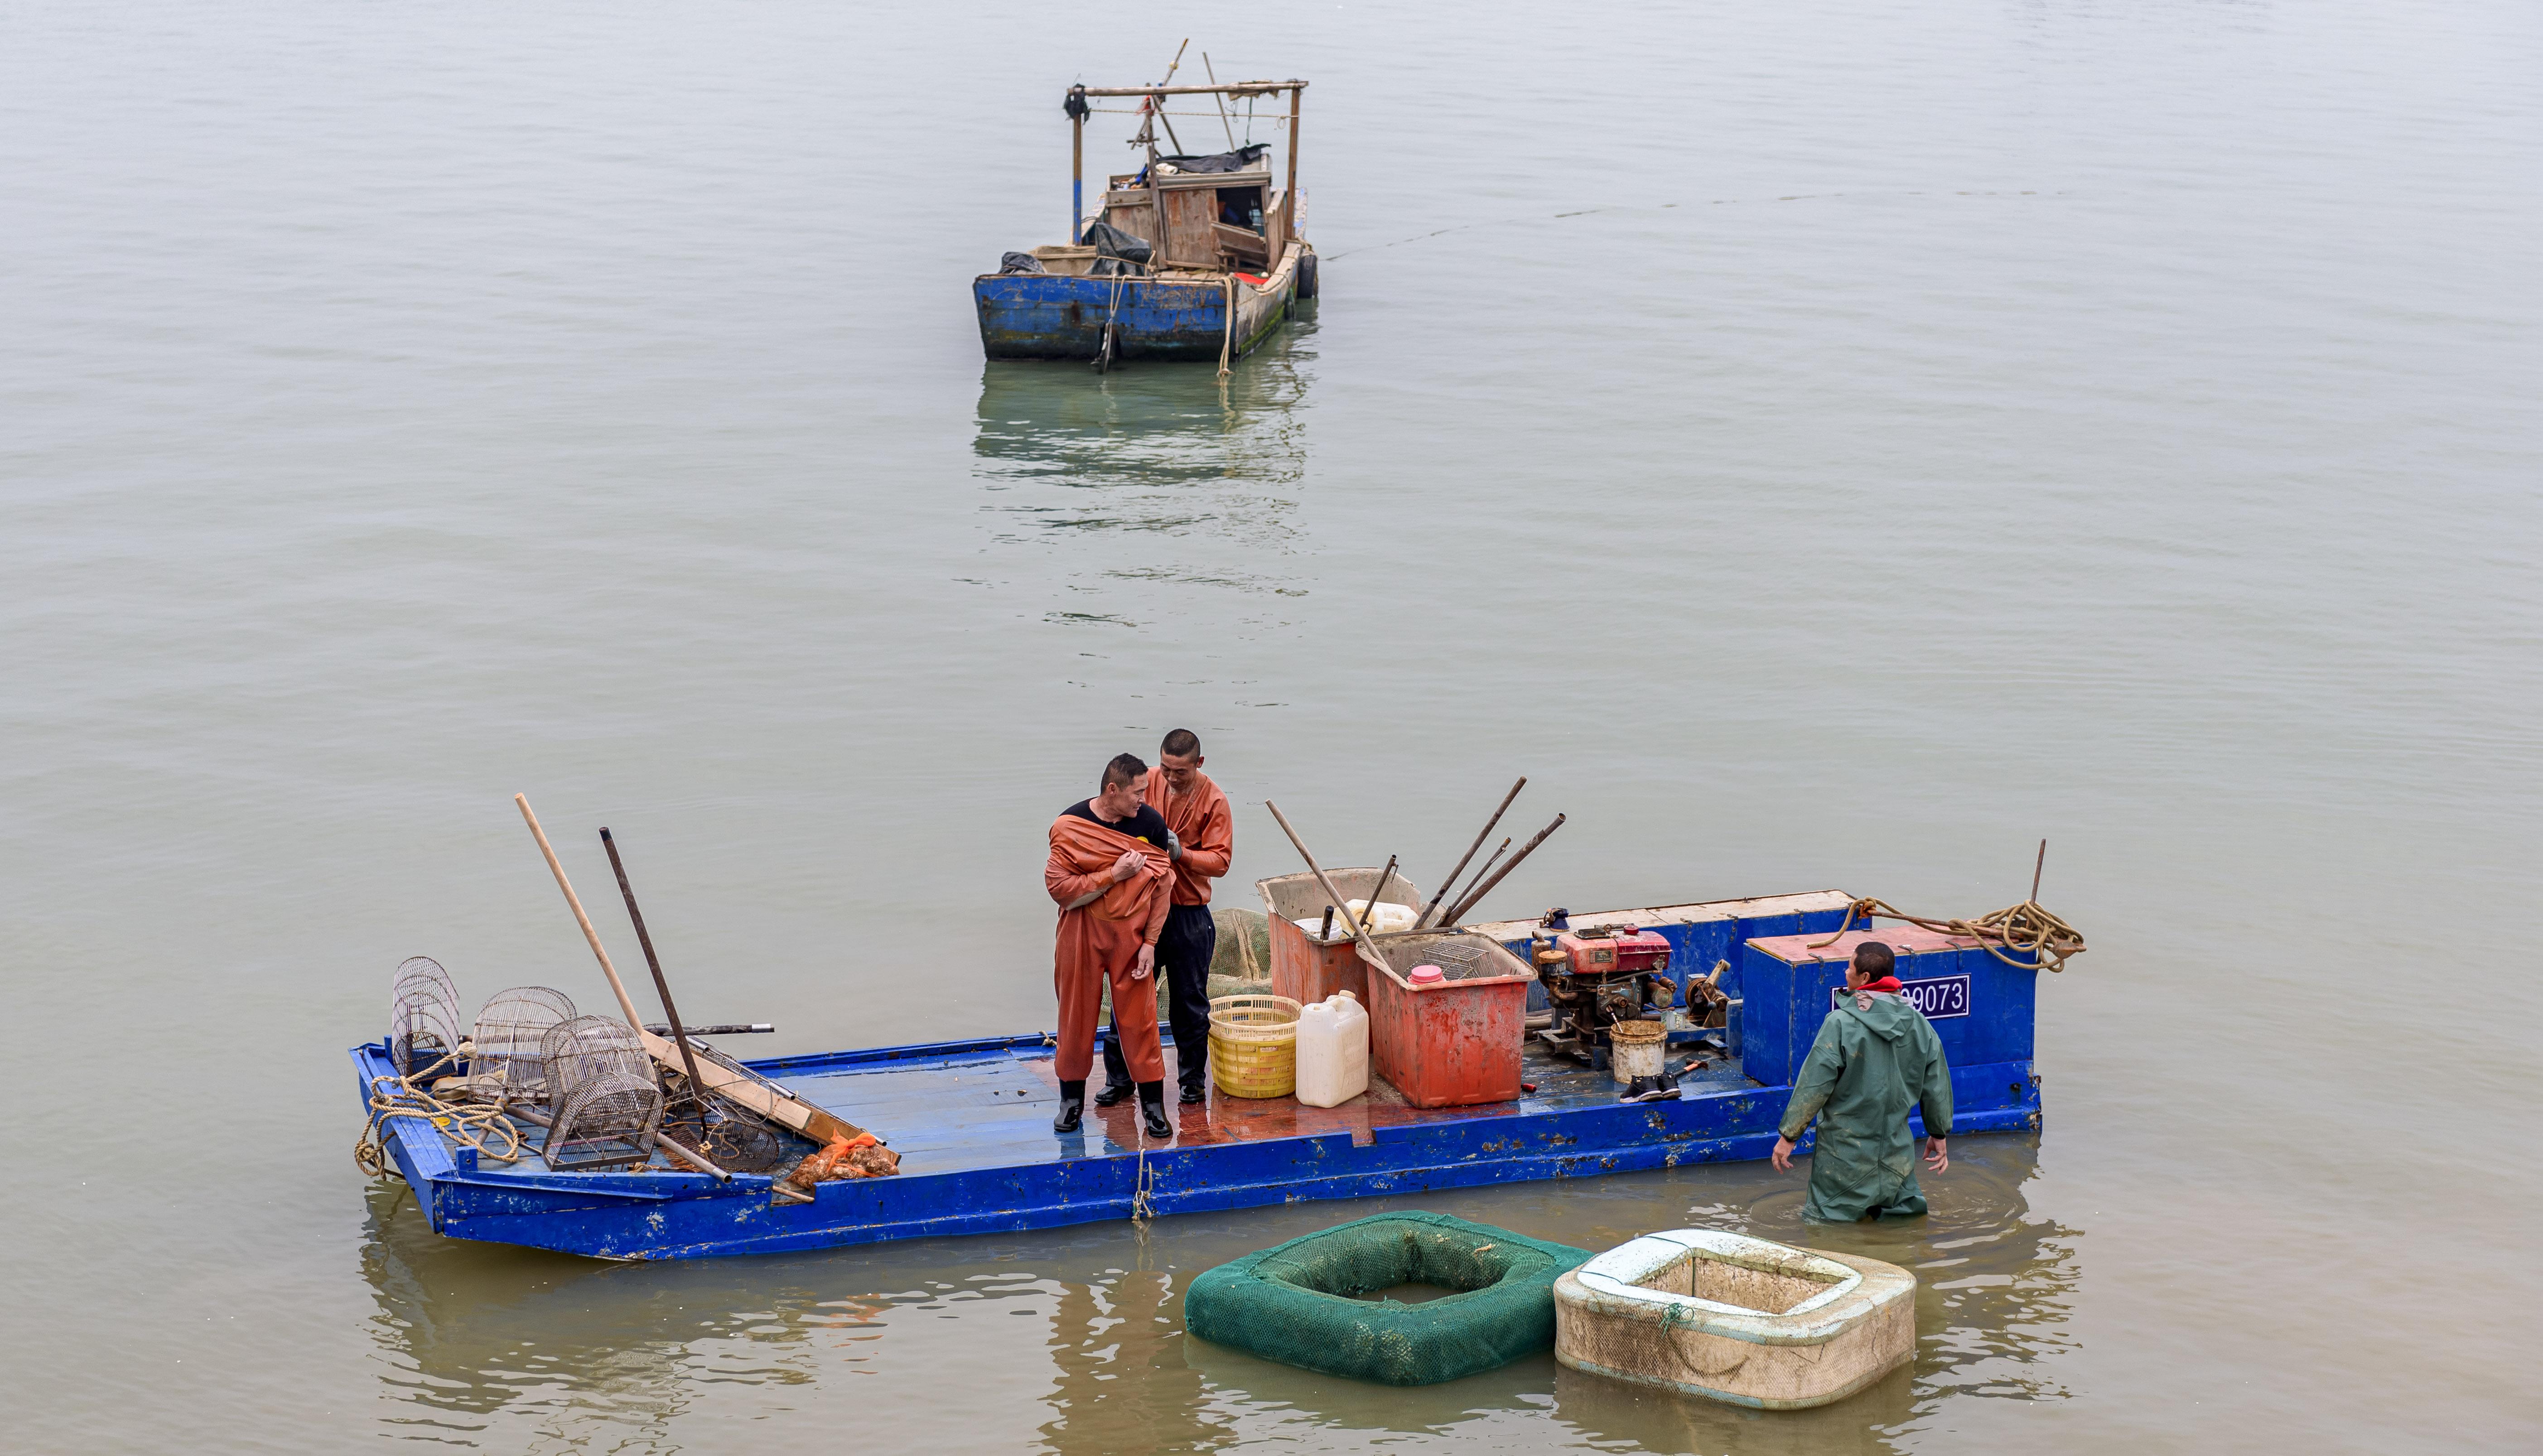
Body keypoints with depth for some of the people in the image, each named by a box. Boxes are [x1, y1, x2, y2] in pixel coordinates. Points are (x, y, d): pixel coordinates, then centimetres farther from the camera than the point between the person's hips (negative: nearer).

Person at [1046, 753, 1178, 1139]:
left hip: (1131, 935, 1)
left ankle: (1153, 1103, 11)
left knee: (1138, 1018, 2)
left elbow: (1161, 885, -1)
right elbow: (1058, 887, -15)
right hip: (1082, 936, -1)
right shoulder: (1070, 826, -11)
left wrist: (1150, 942, -5)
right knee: (1077, 1016, 9)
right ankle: (1072, 1098, 24)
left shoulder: (1150, 823, -5)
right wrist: (1114, 875, -20)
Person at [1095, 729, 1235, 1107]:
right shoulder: (1147, 782, -2)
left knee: (1189, 1002, 8)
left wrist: (1180, 852, -26)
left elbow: (1220, 860, -11)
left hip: (1188, 913, -2)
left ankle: (1193, 1080, 22)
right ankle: (1119, 1078, 17)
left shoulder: (1213, 802, -9)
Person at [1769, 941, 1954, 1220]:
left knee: (1825, 1214, 11)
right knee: (1909, 1209, 24)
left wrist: (1788, 1135, -5)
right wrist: (1939, 1134, 22)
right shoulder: (1918, 1024, -2)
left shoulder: (1840, 1024, -18)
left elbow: (1813, 1086, -16)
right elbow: (1937, 1085, 7)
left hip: (1847, 1151, -4)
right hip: (1897, 1151, 5)